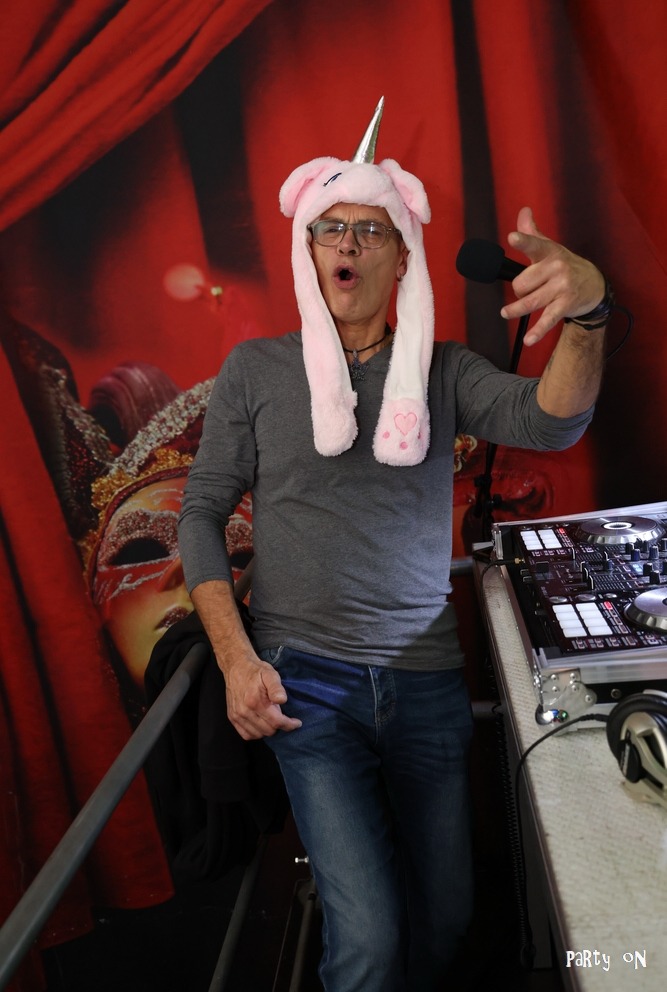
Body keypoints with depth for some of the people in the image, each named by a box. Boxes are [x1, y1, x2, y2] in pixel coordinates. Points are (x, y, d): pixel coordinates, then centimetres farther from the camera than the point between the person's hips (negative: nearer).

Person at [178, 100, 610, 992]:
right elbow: (203, 513, 2)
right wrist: (236, 658, -8)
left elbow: (549, 422, -11)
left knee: (447, 916, 14)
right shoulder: (256, 369, 2)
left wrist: (588, 312, -32)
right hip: (306, 682, -2)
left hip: (428, 678, 3)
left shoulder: (440, 371, 5)